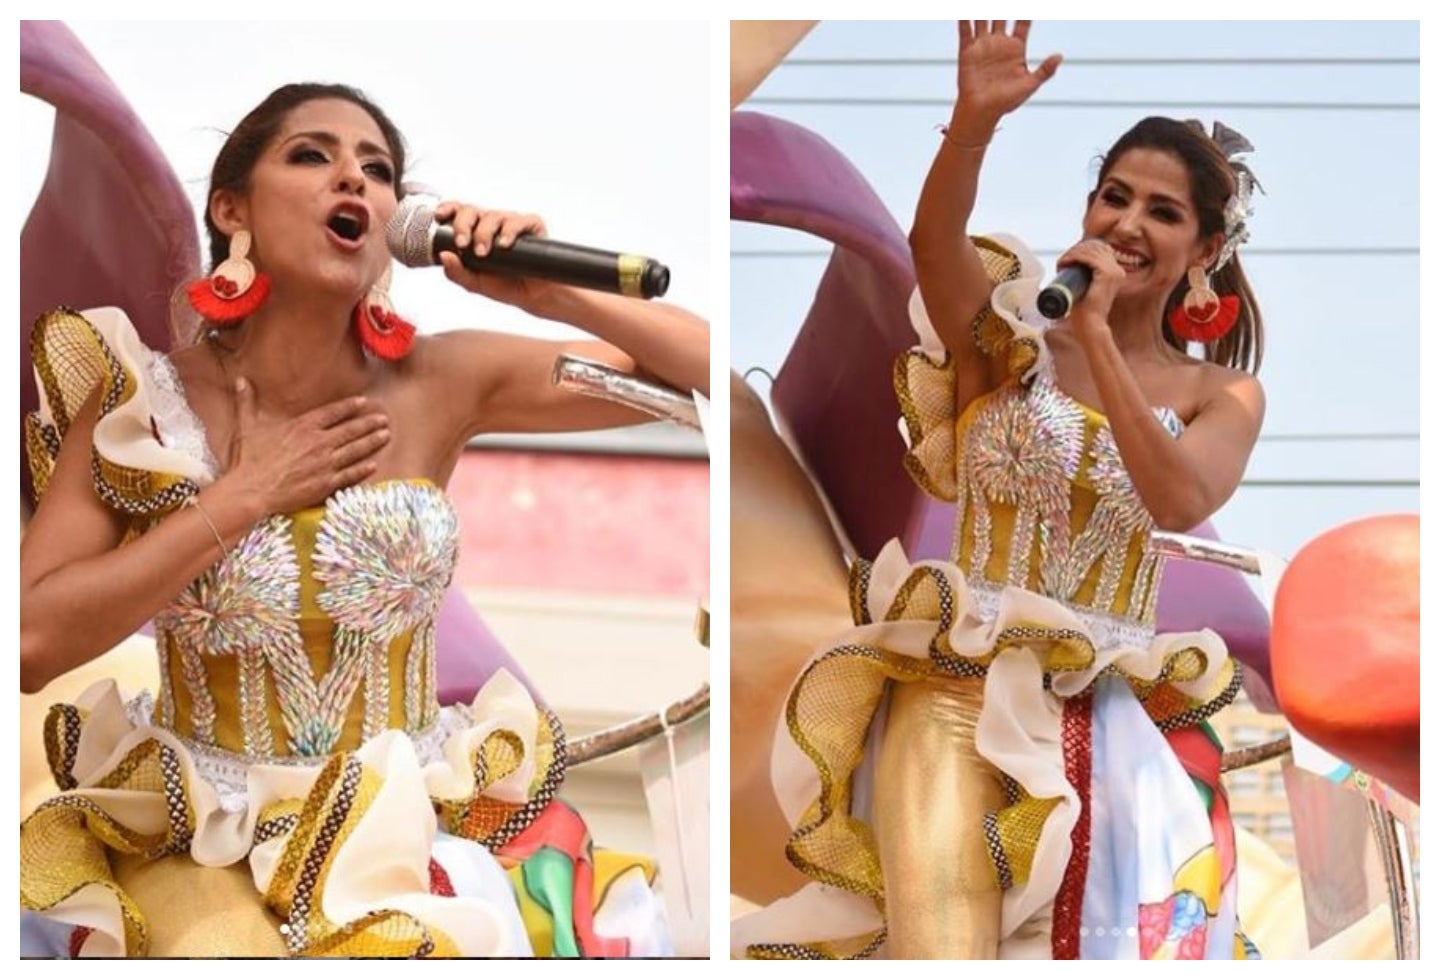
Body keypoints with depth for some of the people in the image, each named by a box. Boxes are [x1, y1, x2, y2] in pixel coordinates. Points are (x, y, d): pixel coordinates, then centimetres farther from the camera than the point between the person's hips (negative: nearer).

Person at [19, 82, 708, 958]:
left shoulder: (440, 385, -3)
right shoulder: (146, 401, -5)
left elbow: (709, 368, -2)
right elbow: (30, 642, -15)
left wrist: (554, 294, -14)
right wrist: (245, 495, -15)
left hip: (416, 822, 2)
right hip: (206, 838, -1)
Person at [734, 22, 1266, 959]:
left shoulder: (1223, 394, 9)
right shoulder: (1009, 338, 4)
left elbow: (1181, 504, -12)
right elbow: (934, 247, -17)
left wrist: (1096, 335, -16)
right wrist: (975, 122, -34)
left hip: (1119, 718, 2)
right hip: (962, 695, -2)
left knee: (1125, 936, -12)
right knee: (943, 945, -21)